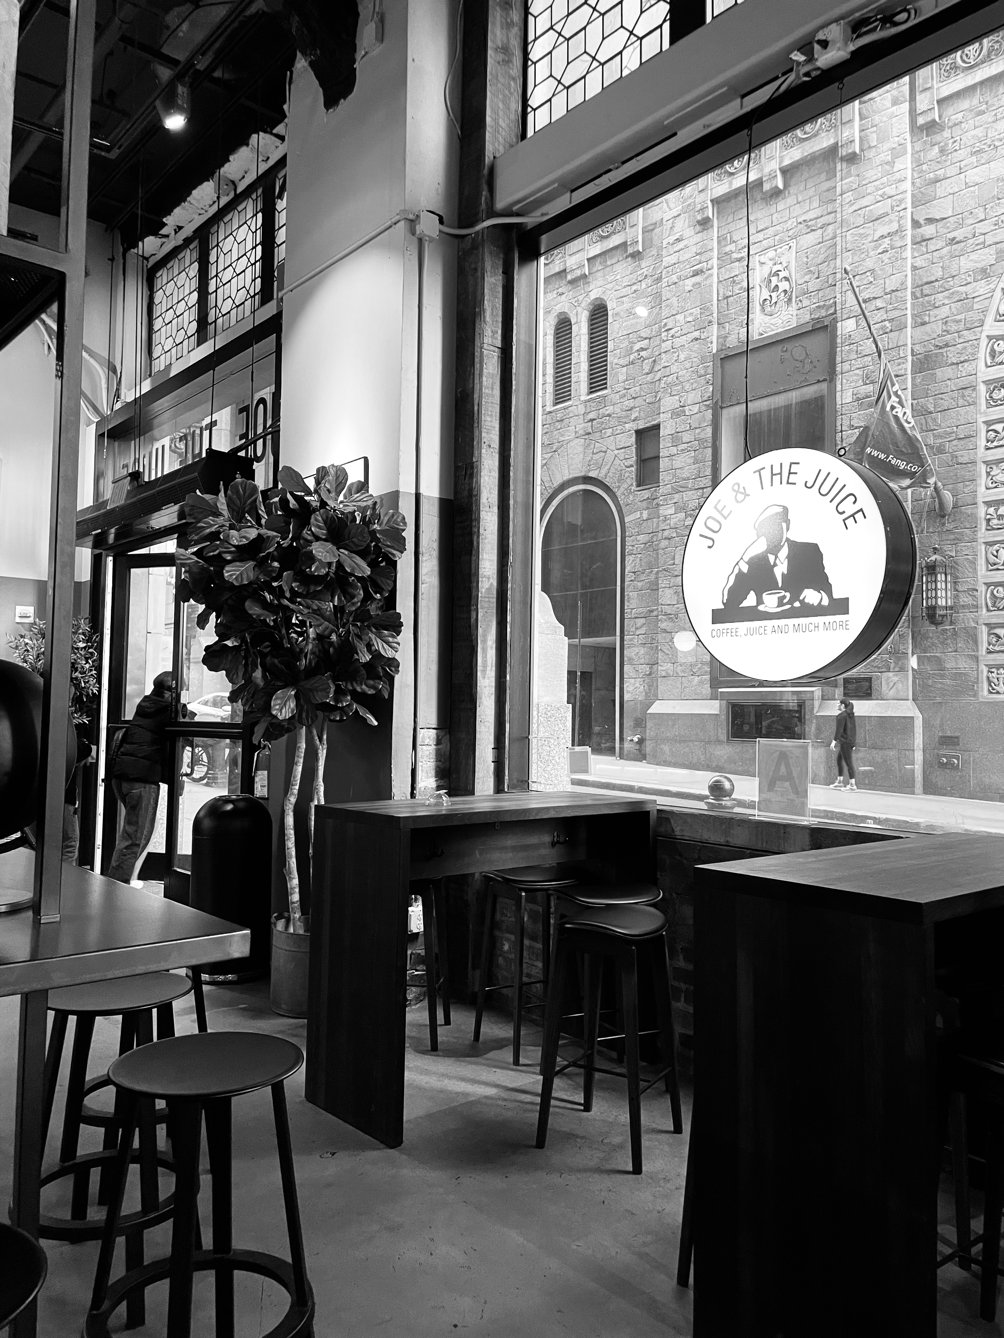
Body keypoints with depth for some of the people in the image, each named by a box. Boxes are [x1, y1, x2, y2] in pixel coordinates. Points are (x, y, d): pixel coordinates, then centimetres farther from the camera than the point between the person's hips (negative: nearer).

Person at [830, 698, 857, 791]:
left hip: (845, 741, -10)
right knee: (839, 759, 19)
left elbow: (839, 729, -21)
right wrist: (854, 742, 24)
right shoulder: (851, 714, 11)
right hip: (851, 740, 10)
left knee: (848, 762, -4)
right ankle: (839, 782, 23)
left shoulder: (841, 715, -15)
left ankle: (852, 784, 0)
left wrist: (834, 741, -20)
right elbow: (854, 728, 17)